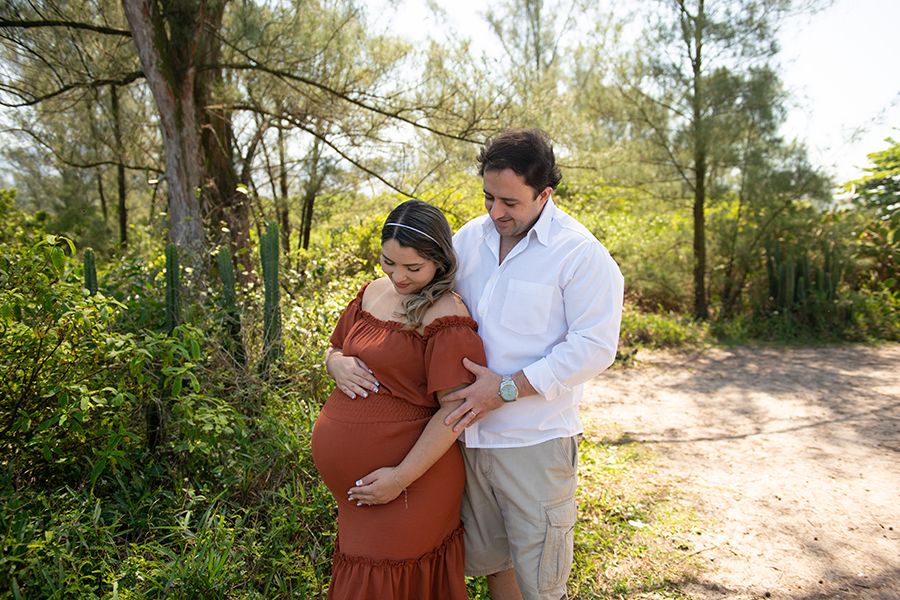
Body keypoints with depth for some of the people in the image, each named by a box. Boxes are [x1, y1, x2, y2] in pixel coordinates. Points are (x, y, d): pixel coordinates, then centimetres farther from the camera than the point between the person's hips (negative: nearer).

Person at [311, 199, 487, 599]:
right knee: (359, 561, 23)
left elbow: (453, 412, -20)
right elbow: (335, 351, 18)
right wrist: (337, 365, -6)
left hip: (409, 474, -7)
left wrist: (402, 478, -18)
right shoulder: (373, 292, 5)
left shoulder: (447, 319, -18)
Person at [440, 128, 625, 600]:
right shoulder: (467, 238, 6)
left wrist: (507, 389, -21)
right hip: (471, 433, 5)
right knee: (490, 559, 21)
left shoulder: (581, 254, -12)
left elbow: (594, 347, -17)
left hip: (535, 441, -5)